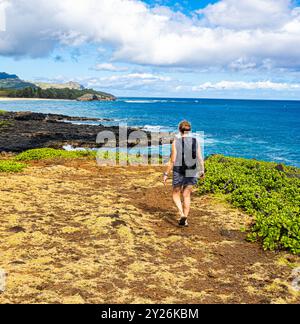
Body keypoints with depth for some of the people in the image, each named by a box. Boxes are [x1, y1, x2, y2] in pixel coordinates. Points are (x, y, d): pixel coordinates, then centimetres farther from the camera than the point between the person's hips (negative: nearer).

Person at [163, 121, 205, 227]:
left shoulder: (176, 142, -11)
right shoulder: (196, 141, -3)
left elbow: (173, 160, -11)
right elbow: (200, 159, -2)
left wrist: (166, 174, -2)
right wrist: (202, 171, 14)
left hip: (179, 172, -3)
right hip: (192, 173, 3)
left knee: (176, 194, 16)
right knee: (186, 195, 17)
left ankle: (182, 214, -5)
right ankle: (184, 219, 18)